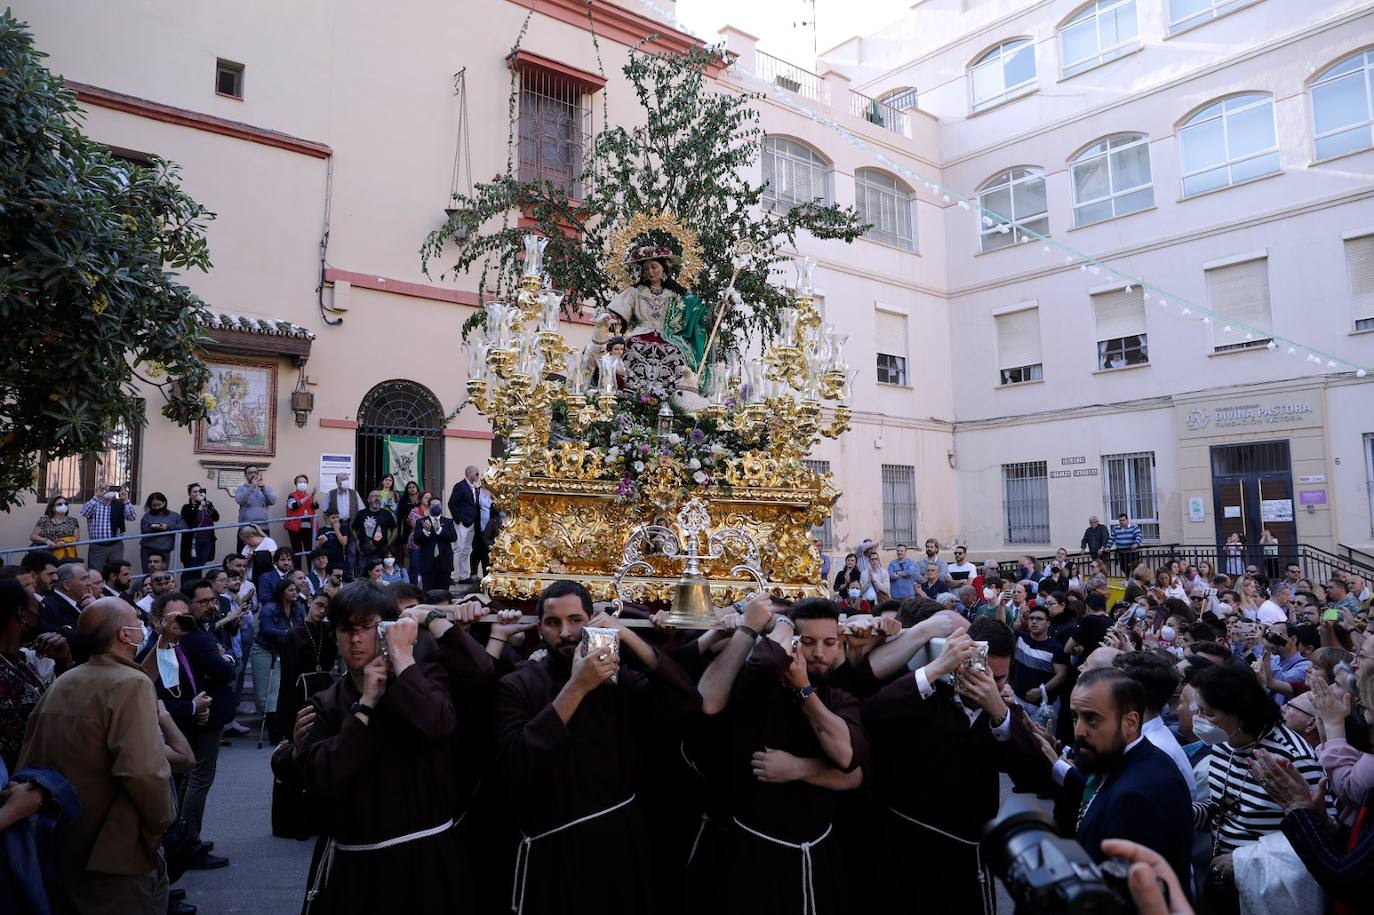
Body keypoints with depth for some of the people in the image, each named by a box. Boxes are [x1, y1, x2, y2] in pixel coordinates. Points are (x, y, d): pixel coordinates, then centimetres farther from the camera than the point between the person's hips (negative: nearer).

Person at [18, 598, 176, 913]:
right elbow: (143, 771, -31)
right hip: (118, 856, -8)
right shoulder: (130, 684, -20)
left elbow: (28, 765, 11)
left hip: (61, 853, 8)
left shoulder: (59, 685, 4)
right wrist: (160, 825, -15)